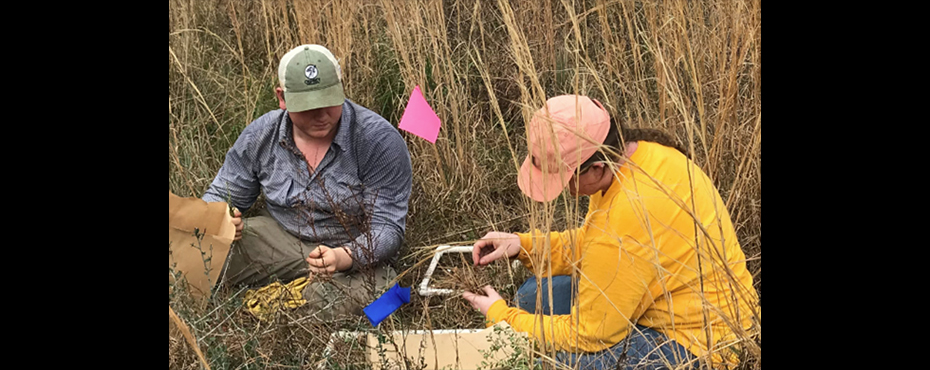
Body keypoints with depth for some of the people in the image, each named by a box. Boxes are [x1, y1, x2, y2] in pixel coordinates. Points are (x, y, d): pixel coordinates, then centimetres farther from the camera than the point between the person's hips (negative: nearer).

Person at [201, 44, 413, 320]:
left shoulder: (380, 141, -19)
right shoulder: (260, 136, -5)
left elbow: (387, 227, -19)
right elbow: (220, 196, 7)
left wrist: (342, 257, -39)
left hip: (356, 251, -3)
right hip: (278, 239, 3)